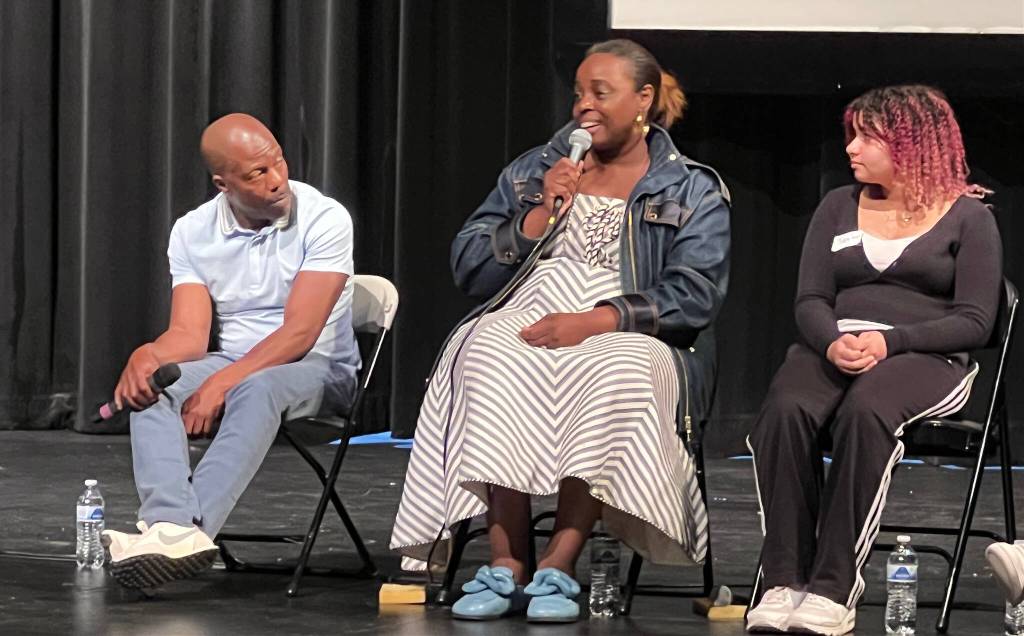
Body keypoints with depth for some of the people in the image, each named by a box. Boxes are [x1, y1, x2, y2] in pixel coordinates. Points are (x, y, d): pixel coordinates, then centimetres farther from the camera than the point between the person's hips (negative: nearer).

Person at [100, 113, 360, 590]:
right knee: (151, 388, -25)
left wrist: (222, 384, -28)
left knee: (256, 390, -38)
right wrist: (147, 354, -28)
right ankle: (172, 526, -46)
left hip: (318, 368, -4)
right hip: (234, 367, 4)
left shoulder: (324, 219, -13)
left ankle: (191, 527, -51)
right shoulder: (193, 232, 1)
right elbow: (189, 335, -4)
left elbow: (299, 333, -19)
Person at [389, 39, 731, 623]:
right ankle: (507, 564, -38)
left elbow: (695, 295, -4)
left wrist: (593, 322, -17)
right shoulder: (534, 171, 21)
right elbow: (469, 270, 15)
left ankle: (560, 566, -38)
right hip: (528, 322, 2)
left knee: (615, 377, -40)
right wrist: (542, 214, 0)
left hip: (628, 340, -2)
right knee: (492, 356, -35)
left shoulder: (693, 192, 10)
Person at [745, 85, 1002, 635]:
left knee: (864, 412, -39)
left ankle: (832, 589, -41)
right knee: (786, 410, -33)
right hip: (832, 349, 4)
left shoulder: (968, 217, 8)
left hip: (925, 358, -4)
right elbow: (810, 300, 12)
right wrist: (832, 342, -12)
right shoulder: (839, 206, 21)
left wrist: (888, 341, -16)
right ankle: (785, 581, -36)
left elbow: (974, 321, -1)